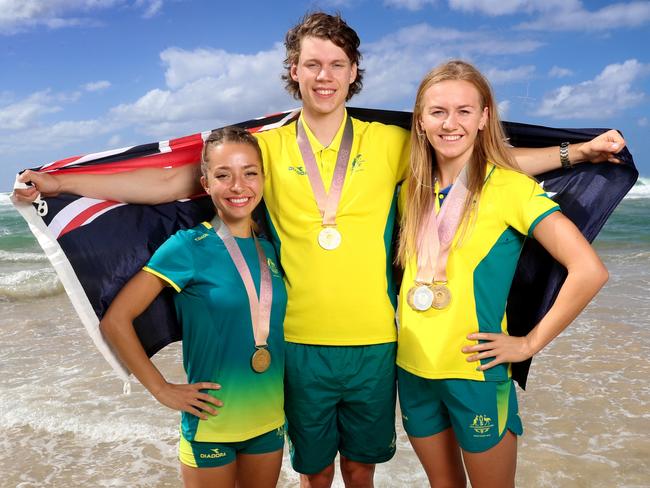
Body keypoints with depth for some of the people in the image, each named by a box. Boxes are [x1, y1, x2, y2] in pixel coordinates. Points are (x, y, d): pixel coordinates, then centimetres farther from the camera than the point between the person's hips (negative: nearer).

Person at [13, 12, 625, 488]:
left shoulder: (389, 143, -1)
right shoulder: (268, 146, -2)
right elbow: (173, 182, -3)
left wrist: (576, 150, -3)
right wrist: (61, 181, -6)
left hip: (374, 342, 1)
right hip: (301, 341, 0)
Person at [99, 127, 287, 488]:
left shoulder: (270, 249, 1)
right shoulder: (188, 247, -14)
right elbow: (115, 320, -13)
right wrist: (162, 389, -12)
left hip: (270, 419, 5)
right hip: (210, 422, -5)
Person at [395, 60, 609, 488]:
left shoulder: (510, 187, -12)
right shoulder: (414, 188, 4)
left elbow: (589, 271, -18)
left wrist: (530, 344, -13)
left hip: (475, 371, -5)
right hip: (412, 368, 5)